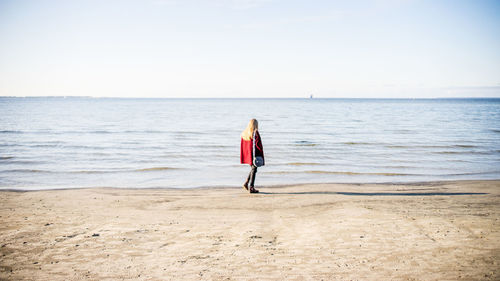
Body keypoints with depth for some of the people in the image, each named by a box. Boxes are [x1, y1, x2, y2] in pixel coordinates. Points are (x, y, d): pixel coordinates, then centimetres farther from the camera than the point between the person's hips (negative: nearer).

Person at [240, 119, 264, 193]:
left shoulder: (244, 133, 6)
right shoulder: (255, 133, -14)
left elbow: (242, 146, 9)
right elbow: (258, 144, -17)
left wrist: (243, 157, 14)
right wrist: (261, 155, -11)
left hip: (247, 154, 7)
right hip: (254, 154, -7)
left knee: (252, 168, 22)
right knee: (253, 170, 2)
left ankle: (246, 183, 15)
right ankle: (251, 187, 4)